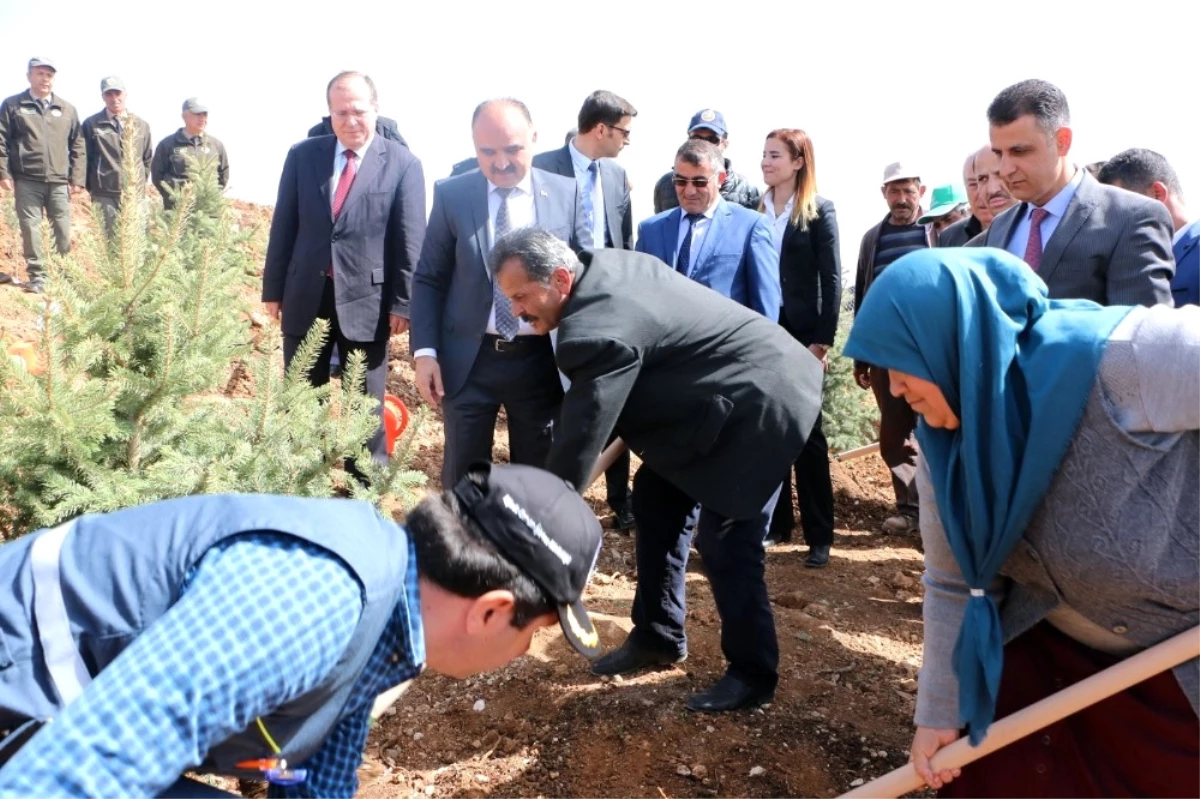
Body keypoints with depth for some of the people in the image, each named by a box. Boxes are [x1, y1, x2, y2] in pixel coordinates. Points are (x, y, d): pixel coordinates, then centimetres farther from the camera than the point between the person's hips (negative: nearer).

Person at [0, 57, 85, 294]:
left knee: (64, 231, 1)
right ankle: (37, 277, 8)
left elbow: (78, 146, 11)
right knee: (30, 229, 1)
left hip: (59, 182, 1)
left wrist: (77, 178, 4)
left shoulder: (67, 109, 11)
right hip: (27, 181, -1)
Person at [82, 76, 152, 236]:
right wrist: (92, 187, 6)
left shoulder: (142, 125, 10)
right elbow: (84, 158, 6)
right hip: (104, 195, -2)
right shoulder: (91, 124, 2)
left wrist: (140, 183, 12)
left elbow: (147, 159, 17)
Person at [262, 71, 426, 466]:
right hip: (305, 297, 4)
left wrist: (403, 303, -8)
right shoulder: (302, 155, 5)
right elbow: (283, 227, 7)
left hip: (367, 301, -3)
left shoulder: (403, 164, -4)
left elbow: (410, 241, -5)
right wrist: (273, 289, 6)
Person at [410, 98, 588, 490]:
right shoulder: (450, 194, -1)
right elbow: (428, 279, 3)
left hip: (543, 361, 1)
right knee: (463, 477, 12)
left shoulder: (567, 193, 0)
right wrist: (425, 351, -7)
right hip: (468, 360, 0)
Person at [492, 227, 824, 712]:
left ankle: (753, 673, 12)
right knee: (655, 501, 12)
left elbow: (579, 440, -26)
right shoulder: (602, 267, -1)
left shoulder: (599, 331, -30)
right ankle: (658, 636, 26)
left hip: (759, 403, -11)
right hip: (717, 394, 11)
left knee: (725, 542, -8)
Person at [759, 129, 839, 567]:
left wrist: (823, 339, -12)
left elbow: (831, 279, -6)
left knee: (807, 434, 2)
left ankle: (819, 535, 10)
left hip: (801, 333, -3)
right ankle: (775, 522, 21)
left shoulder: (819, 210, -2)